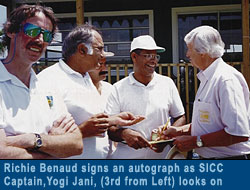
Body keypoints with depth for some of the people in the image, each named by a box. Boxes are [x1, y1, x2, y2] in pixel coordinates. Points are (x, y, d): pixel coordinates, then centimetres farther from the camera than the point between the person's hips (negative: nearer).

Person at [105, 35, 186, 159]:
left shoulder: (167, 83, 7)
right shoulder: (118, 89, 0)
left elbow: (180, 118, 10)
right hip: (127, 155, -2)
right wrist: (124, 134, -23)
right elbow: (108, 126, -3)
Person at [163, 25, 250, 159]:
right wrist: (180, 131, 9)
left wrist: (195, 141, -23)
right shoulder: (207, 78, 12)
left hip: (229, 157, -9)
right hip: (207, 156, 9)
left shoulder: (227, 79, -21)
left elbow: (239, 133, -29)